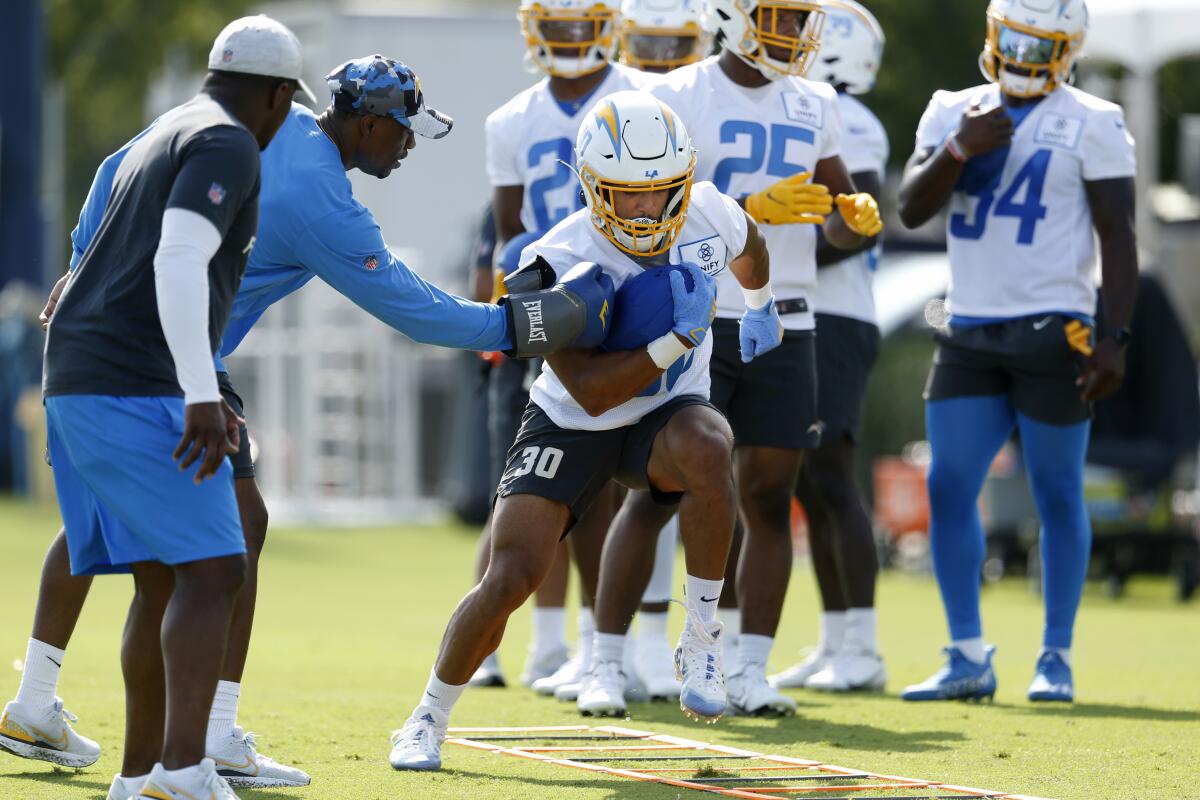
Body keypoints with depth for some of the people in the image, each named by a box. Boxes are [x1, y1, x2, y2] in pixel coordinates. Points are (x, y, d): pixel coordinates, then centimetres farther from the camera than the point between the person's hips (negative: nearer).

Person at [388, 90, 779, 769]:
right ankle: (429, 721, 11)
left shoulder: (708, 213, -13)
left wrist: (760, 308, 26)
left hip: (667, 413, 2)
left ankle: (702, 639, -21)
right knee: (512, 575, -13)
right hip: (572, 426, -2)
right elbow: (590, 392, -29)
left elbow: (748, 248, 16)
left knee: (707, 448, -36)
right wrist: (677, 338, -36)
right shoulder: (561, 262, -25)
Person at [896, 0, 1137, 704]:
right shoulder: (955, 114, 10)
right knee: (949, 488, -1)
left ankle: (1057, 658, 9)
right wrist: (959, 151, -14)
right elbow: (912, 209, 3)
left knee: (1058, 493, 0)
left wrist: (1117, 338, -14)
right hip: (970, 330, 4)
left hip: (1052, 328, -4)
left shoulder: (1092, 124, -3)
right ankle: (968, 658, 5)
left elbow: (1118, 237, -6)